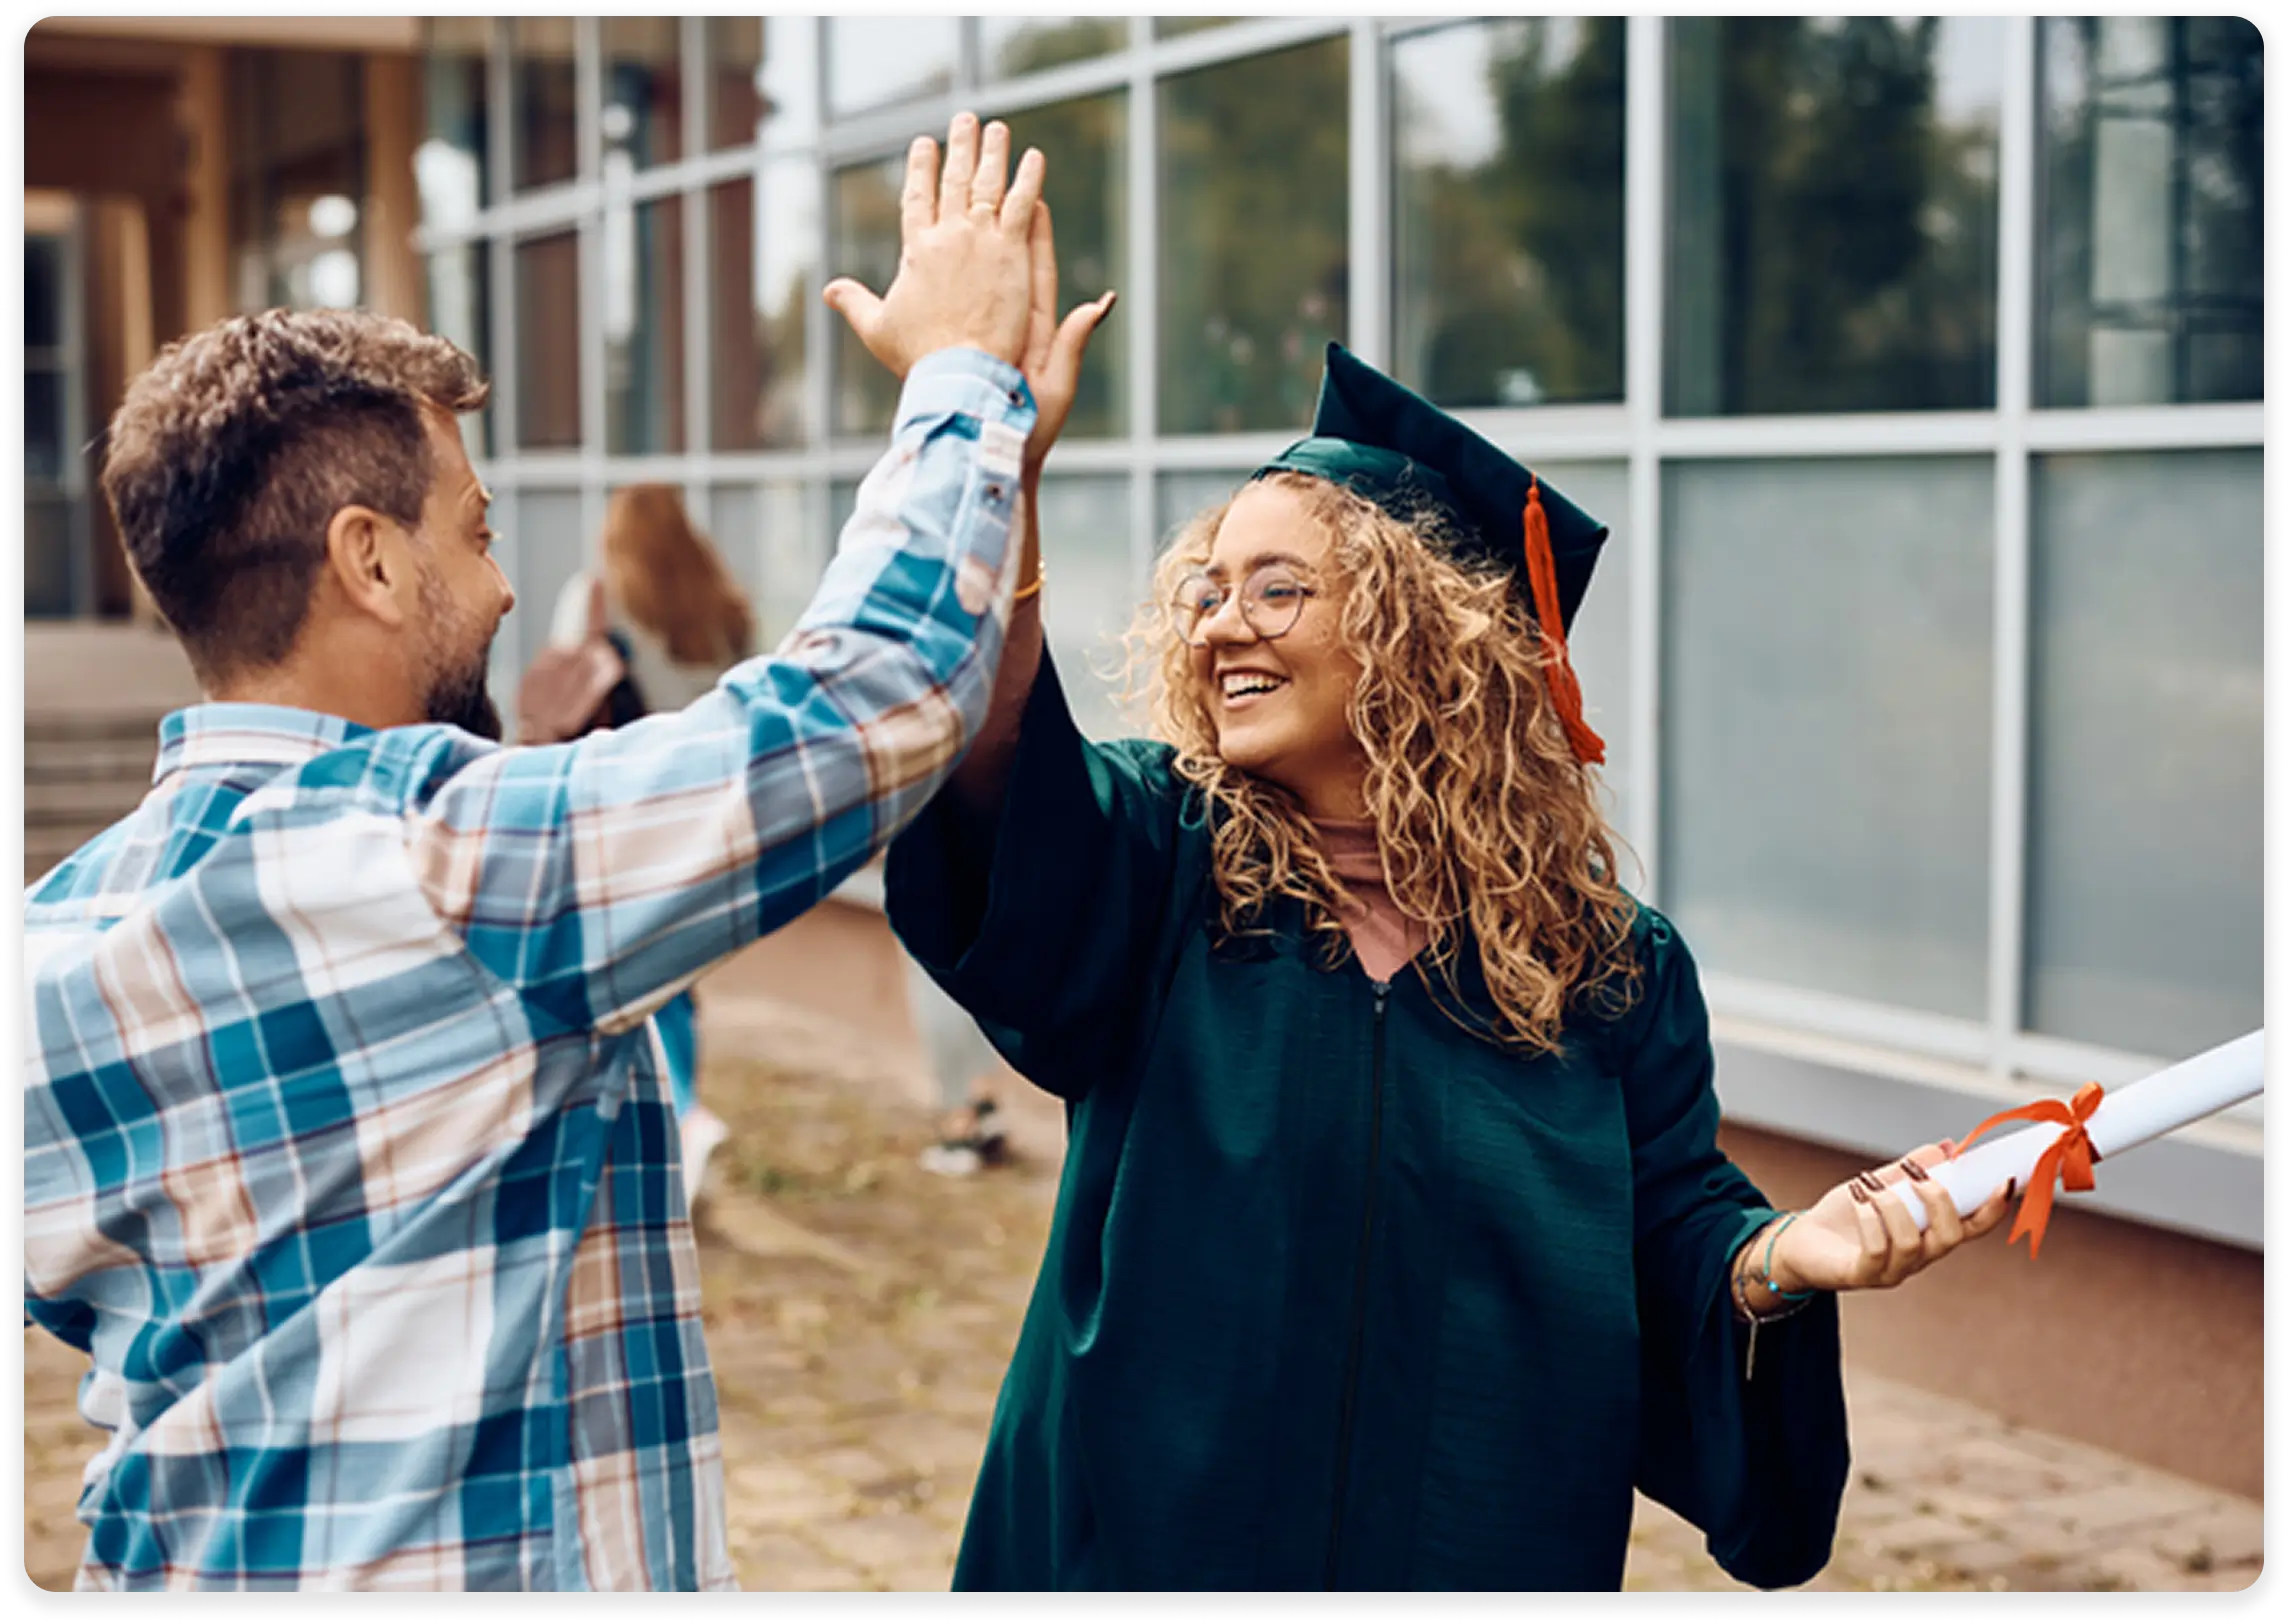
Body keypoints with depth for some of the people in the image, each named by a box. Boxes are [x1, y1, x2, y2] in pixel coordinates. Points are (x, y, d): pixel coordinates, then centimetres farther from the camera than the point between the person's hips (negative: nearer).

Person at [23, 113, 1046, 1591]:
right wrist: (963, 366, -5)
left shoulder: (56, 933, 1)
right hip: (489, 1571, -7)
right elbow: (869, 698, -19)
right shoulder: (454, 859, -20)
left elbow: (71, 1288, 12)